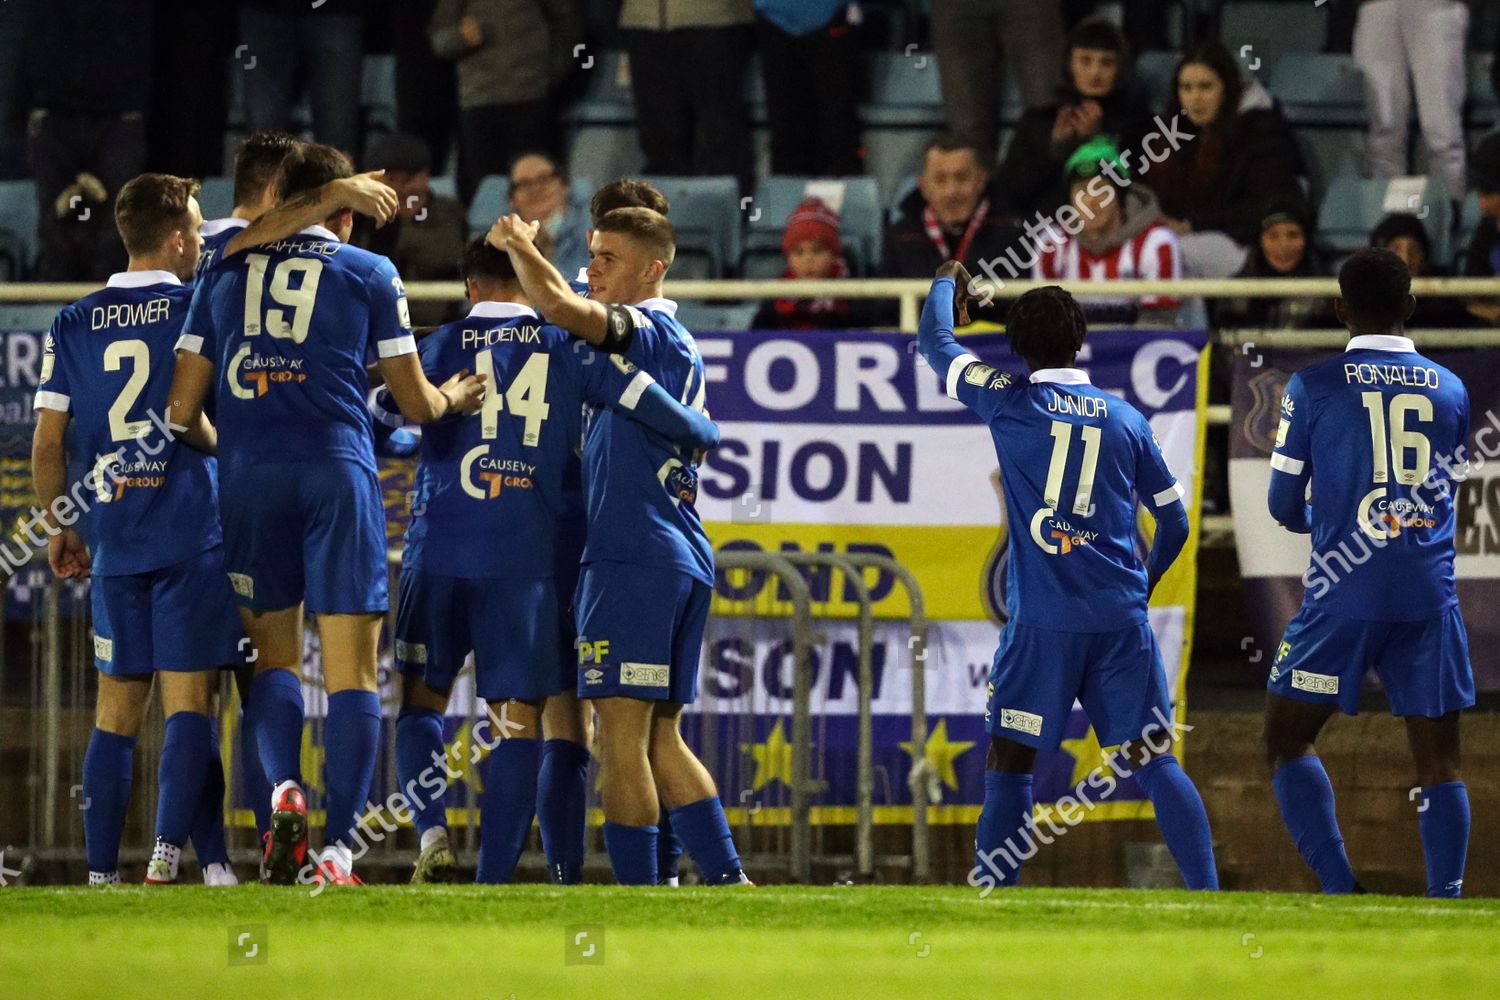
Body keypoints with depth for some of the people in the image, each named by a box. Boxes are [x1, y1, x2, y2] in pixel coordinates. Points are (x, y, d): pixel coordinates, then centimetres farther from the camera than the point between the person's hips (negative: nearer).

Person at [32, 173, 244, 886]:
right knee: (189, 700, -4)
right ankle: (170, 850, -17)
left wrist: (59, 526, 18)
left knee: (116, 710, 8)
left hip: (114, 540, 4)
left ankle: (100, 873, 5)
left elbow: (47, 443, 8)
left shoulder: (73, 326, 7)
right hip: (193, 534, -4)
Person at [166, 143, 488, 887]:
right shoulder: (368, 274, 9)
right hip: (336, 474, -2)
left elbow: (183, 410, 11)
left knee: (274, 653, 14)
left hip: (248, 472, 2)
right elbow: (416, 404, 13)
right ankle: (337, 847, -9)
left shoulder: (226, 272, 14)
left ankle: (283, 789, -11)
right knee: (351, 667, -1)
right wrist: (454, 397, 36)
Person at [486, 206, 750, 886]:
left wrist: (518, 244, -6)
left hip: (633, 555, -10)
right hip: (685, 557, 10)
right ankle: (727, 881, 8)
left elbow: (558, 305, -23)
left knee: (623, 733, -10)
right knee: (661, 739, 12)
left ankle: (636, 892, -13)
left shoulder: (643, 330, -7)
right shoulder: (680, 345, 22)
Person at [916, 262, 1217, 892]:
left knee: (1010, 762, 3)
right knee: (1154, 761, 4)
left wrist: (947, 284, 34)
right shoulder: (1124, 419, 9)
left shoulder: (1010, 404, 0)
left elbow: (934, 343, 14)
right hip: (1121, 616, 3)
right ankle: (1207, 894, -1)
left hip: (1043, 624, -3)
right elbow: (1174, 521, 15)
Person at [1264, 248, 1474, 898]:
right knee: (1439, 763, 7)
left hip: (1343, 599, -3)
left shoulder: (1312, 387, -1)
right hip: (1430, 597, 3)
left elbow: (1284, 507, 3)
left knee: (1287, 742, 9)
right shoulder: (1451, 391, 7)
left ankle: (1340, 892, -4)